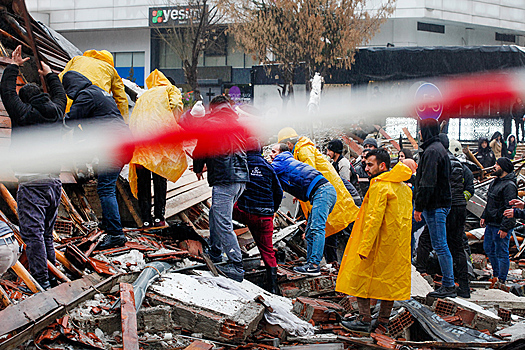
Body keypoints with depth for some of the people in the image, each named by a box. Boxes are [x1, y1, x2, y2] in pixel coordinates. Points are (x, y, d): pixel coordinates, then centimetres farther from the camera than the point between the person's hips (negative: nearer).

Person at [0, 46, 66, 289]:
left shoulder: (23, 114, -4)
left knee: (32, 233, -5)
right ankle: (53, 274, 20)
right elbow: (59, 96, 32)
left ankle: (41, 281, -9)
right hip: (54, 181, 6)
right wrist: (49, 74, 47)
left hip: (32, 184, -6)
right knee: (47, 232, 17)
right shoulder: (55, 113, 11)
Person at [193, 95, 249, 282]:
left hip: (224, 179, -8)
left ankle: (237, 266, -12)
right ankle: (215, 253, 33)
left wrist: (198, 169, 23)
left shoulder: (210, 123, -1)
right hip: (242, 178, 8)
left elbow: (201, 149, 1)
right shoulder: (239, 123, 17)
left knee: (223, 223, -7)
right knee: (215, 214, 24)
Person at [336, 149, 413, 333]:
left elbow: (374, 219, -21)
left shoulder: (379, 186, -16)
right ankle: (383, 321, 18)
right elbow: (406, 217, 16)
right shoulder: (403, 186, 12)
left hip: (380, 242, -8)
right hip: (399, 244, 8)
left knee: (361, 278, 1)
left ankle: (365, 320, 1)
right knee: (390, 279, 13)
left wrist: (364, 247, -20)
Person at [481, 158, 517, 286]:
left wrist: (504, 227, -24)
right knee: (488, 249, 18)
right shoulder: (496, 182, 13)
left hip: (500, 226, -10)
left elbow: (509, 209, -22)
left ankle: (501, 280, 5)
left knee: (501, 253, -3)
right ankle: (496, 275, 32)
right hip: (491, 224, 10)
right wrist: (484, 216, 20)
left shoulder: (509, 186, -18)